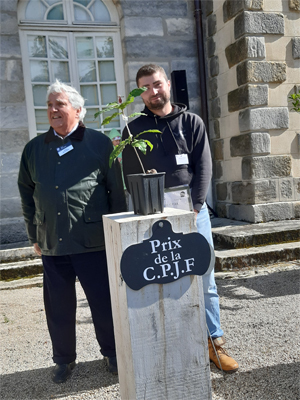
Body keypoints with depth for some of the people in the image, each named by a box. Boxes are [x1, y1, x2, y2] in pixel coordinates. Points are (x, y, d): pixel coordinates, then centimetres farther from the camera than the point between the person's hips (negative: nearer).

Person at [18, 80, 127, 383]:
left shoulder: (99, 143, 1)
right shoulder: (34, 149, 11)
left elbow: (117, 191, 1)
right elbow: (26, 194, 17)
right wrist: (34, 235, 14)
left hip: (93, 240, -3)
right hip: (51, 242, 4)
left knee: (103, 302, 6)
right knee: (58, 306, 13)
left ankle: (112, 354, 29)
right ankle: (64, 360, 33)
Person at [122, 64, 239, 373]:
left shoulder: (192, 122, 8)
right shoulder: (134, 129, 7)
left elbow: (204, 168, 1)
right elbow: (130, 177, 5)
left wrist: (193, 208, -10)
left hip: (193, 211, 1)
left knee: (204, 279, 4)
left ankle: (213, 343, 17)